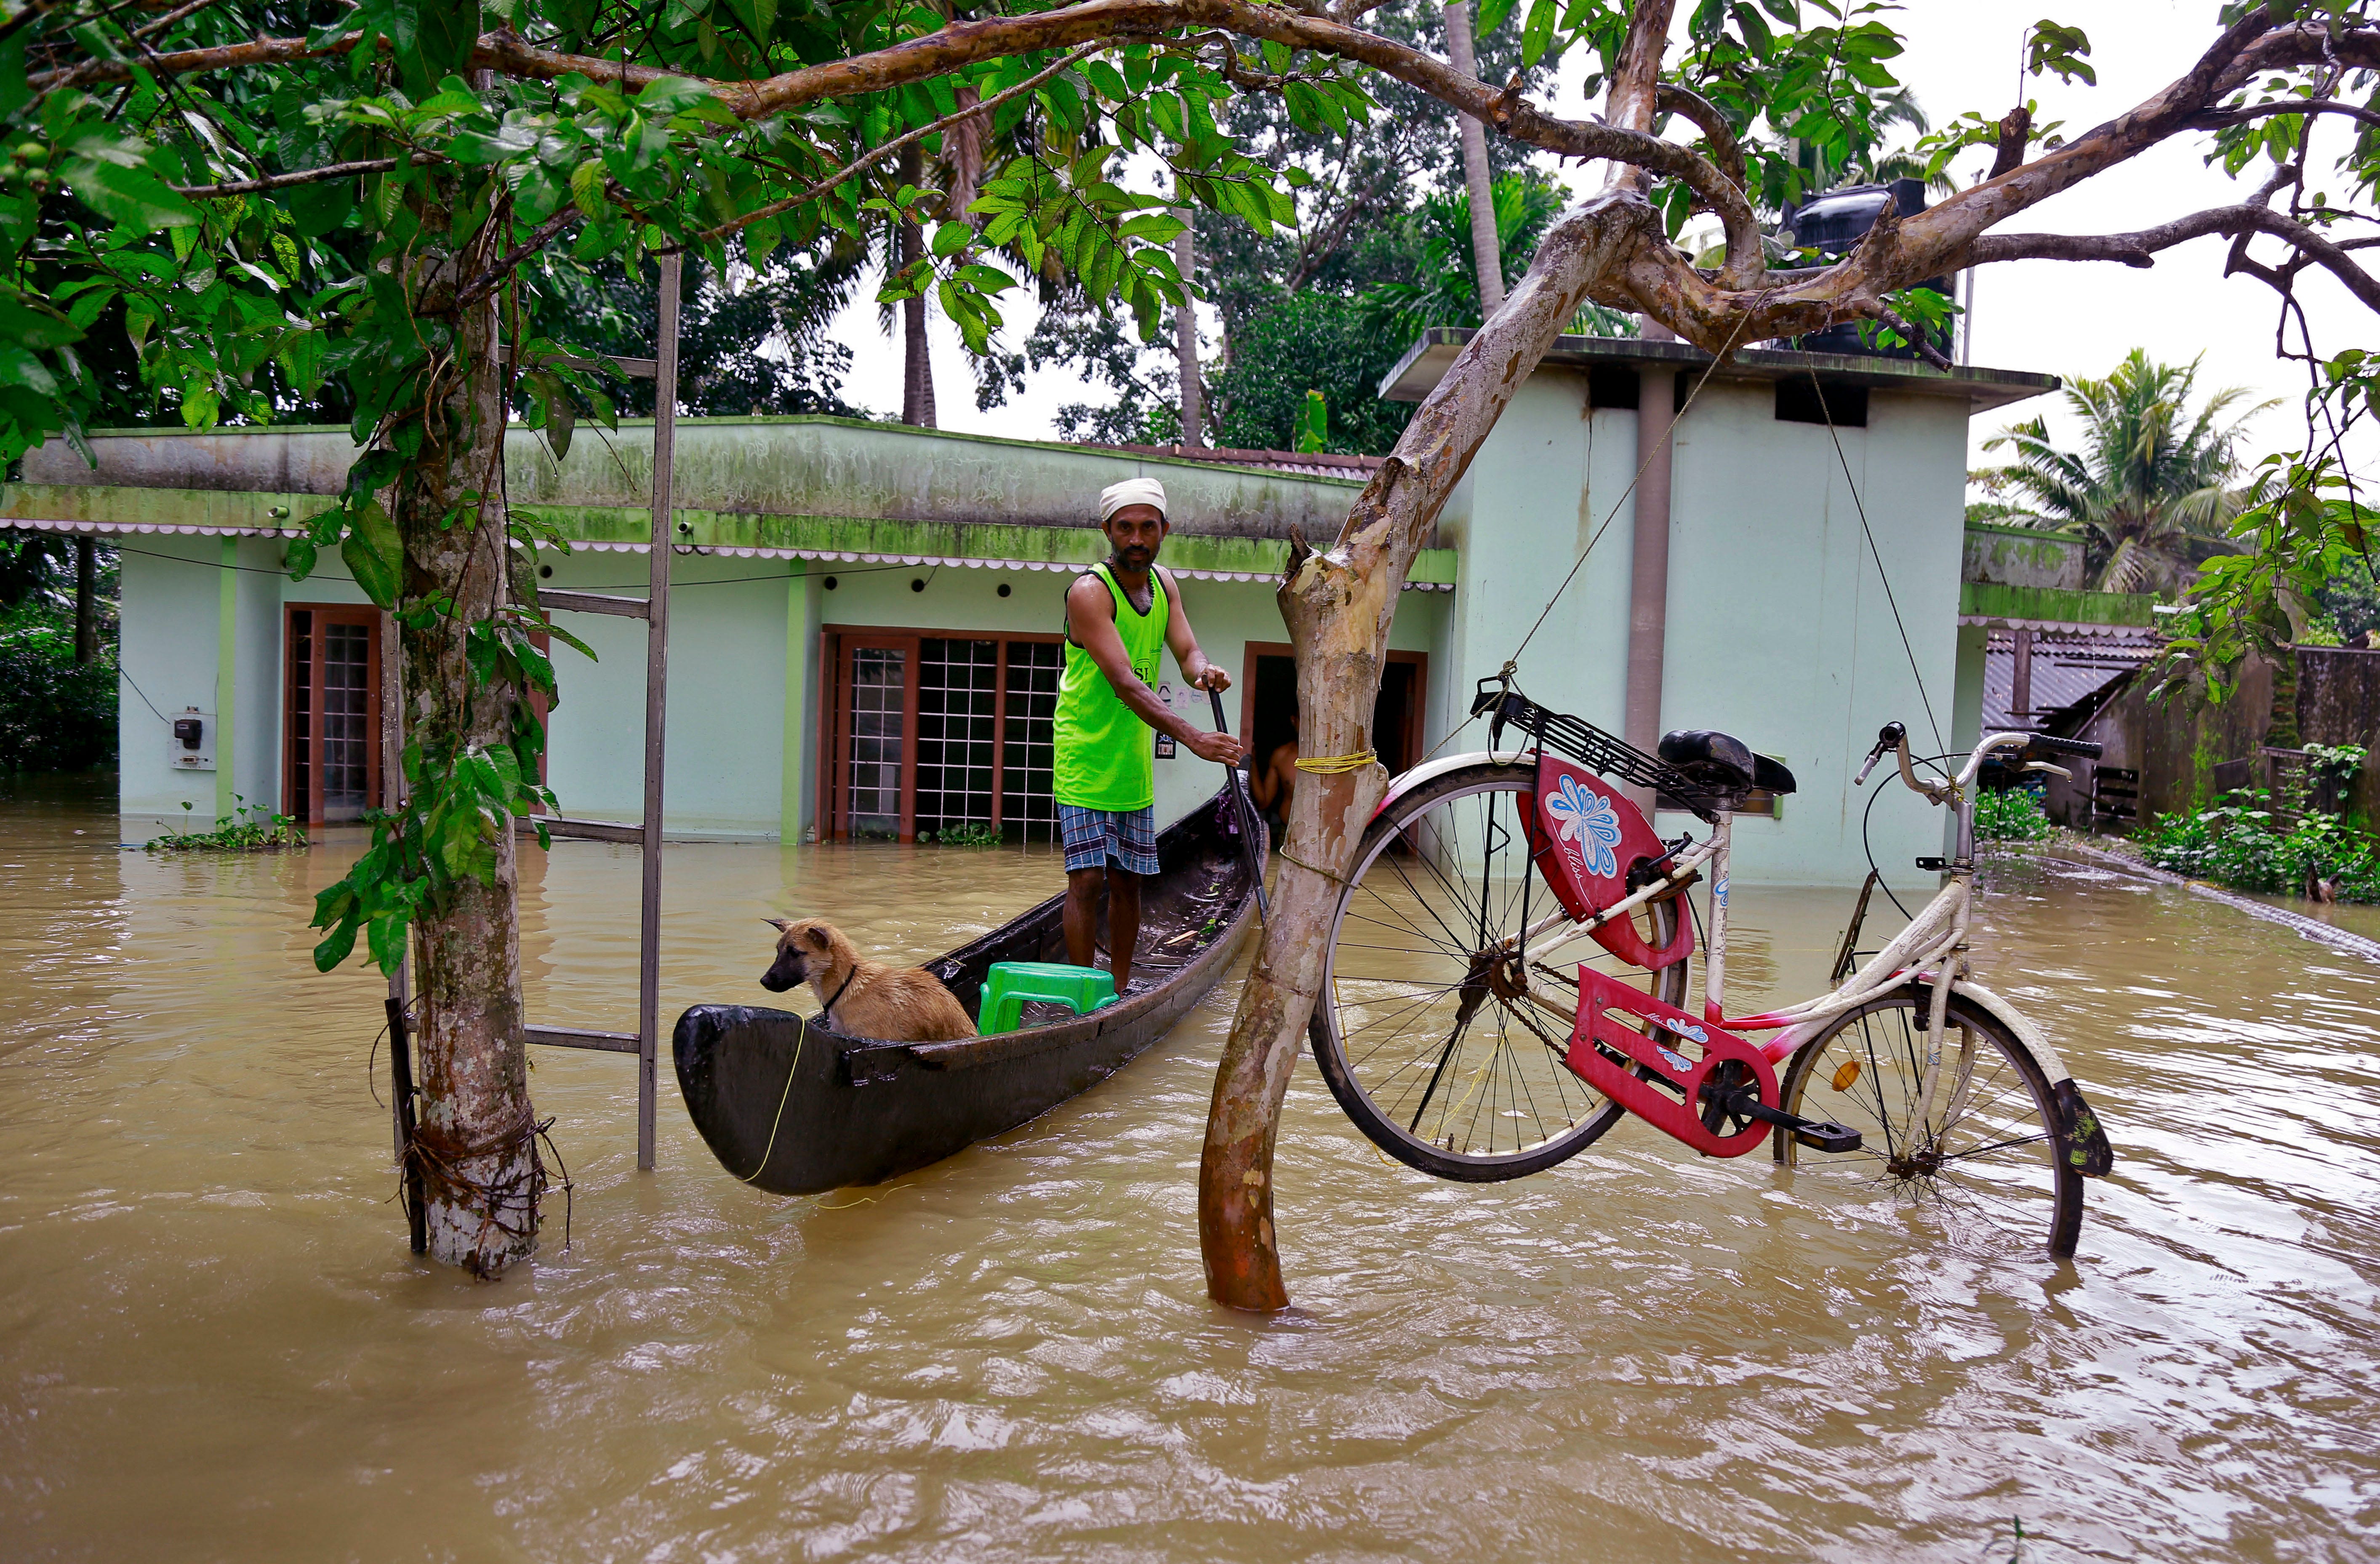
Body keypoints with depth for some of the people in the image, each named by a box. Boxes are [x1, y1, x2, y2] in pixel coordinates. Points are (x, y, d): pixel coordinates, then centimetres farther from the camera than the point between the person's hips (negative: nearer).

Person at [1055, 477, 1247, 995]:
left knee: (1128, 879, 11)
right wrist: (1193, 738, -39)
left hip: (1134, 758, 7)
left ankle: (1120, 991, 22)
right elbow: (1124, 683, -29)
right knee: (1087, 878, -8)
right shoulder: (1088, 592, -19)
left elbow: (1187, 651, -1)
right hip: (1086, 755, -7)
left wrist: (1202, 671, -27)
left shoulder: (1163, 583, 5)